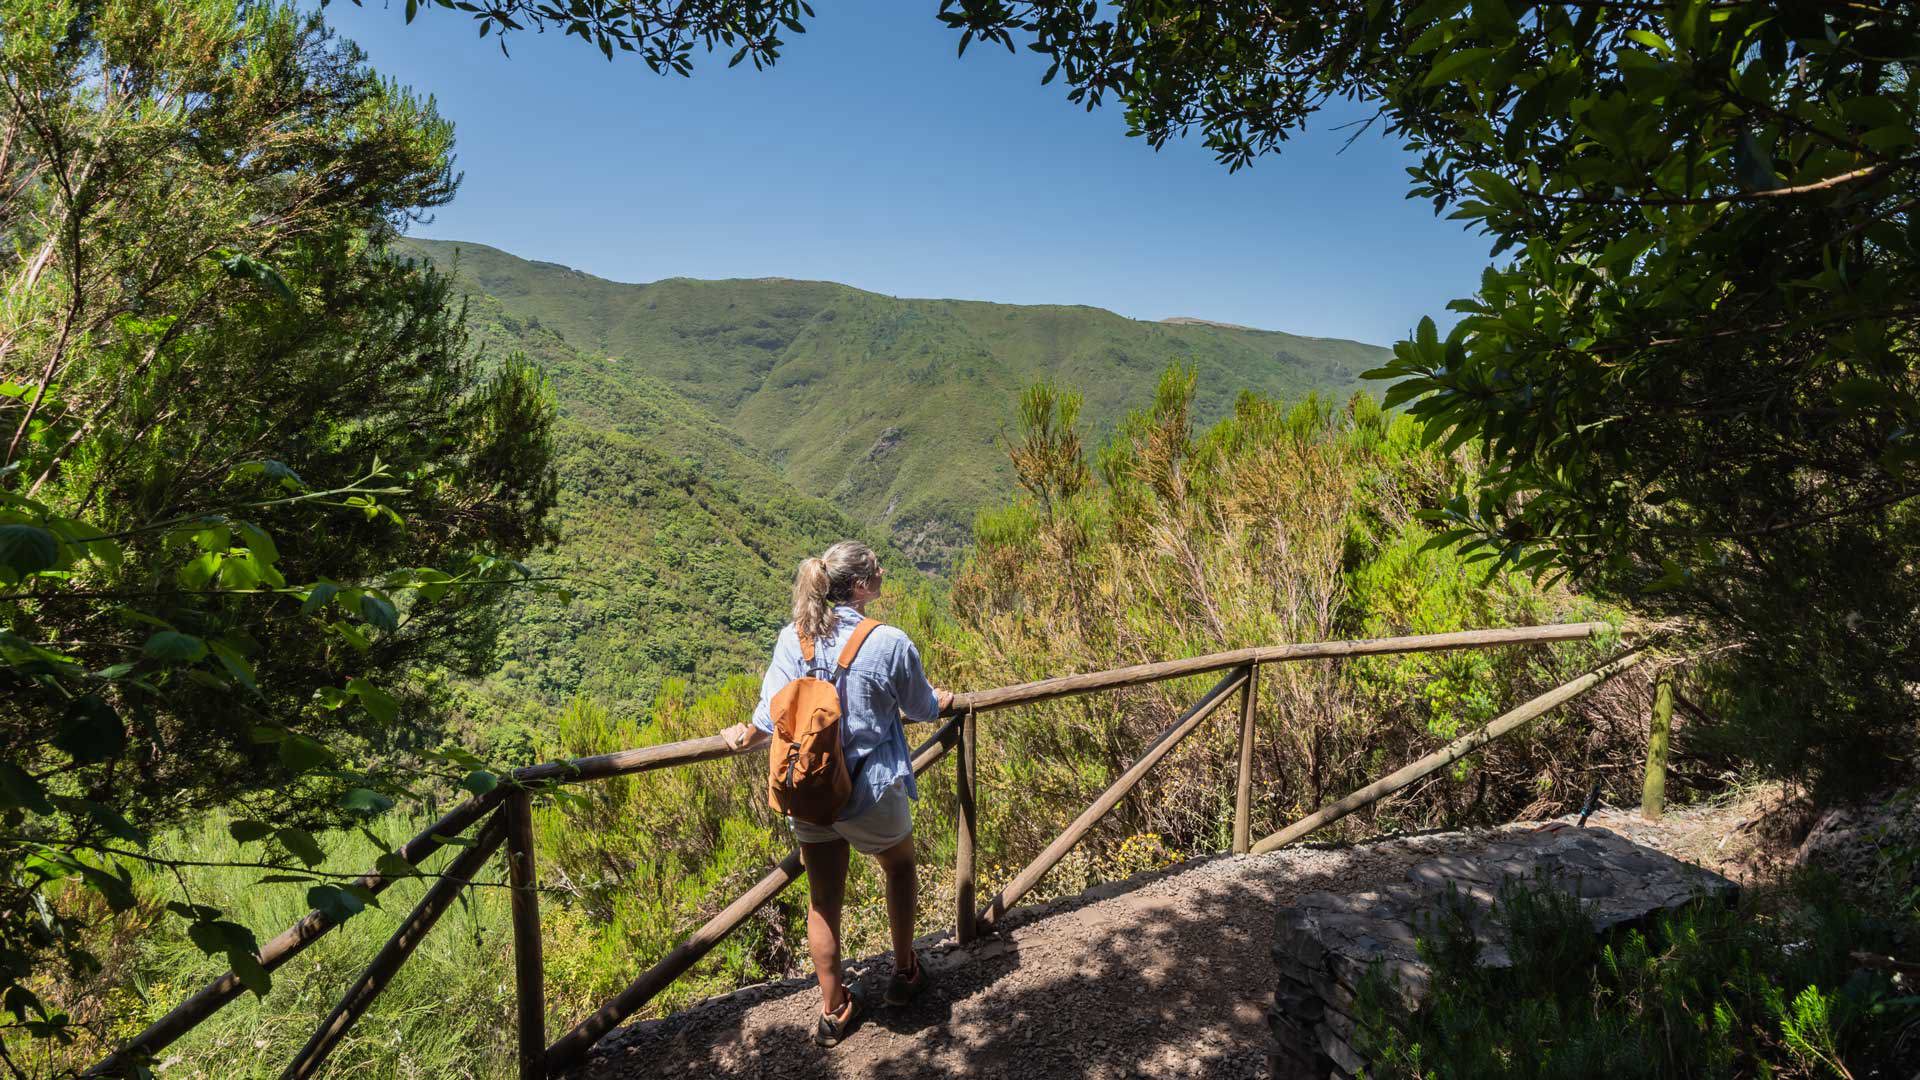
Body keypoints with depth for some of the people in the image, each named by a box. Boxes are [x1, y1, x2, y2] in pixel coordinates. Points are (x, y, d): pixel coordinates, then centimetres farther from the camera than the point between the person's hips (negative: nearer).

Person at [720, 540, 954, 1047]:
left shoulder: (791, 639, -7)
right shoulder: (890, 643, -17)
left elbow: (769, 718, -3)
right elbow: (921, 709, -1)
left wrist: (742, 737, 19)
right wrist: (943, 700, 23)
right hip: (871, 791, -3)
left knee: (823, 900, 17)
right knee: (900, 867, 27)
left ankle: (833, 1011, 32)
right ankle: (904, 972, 41)